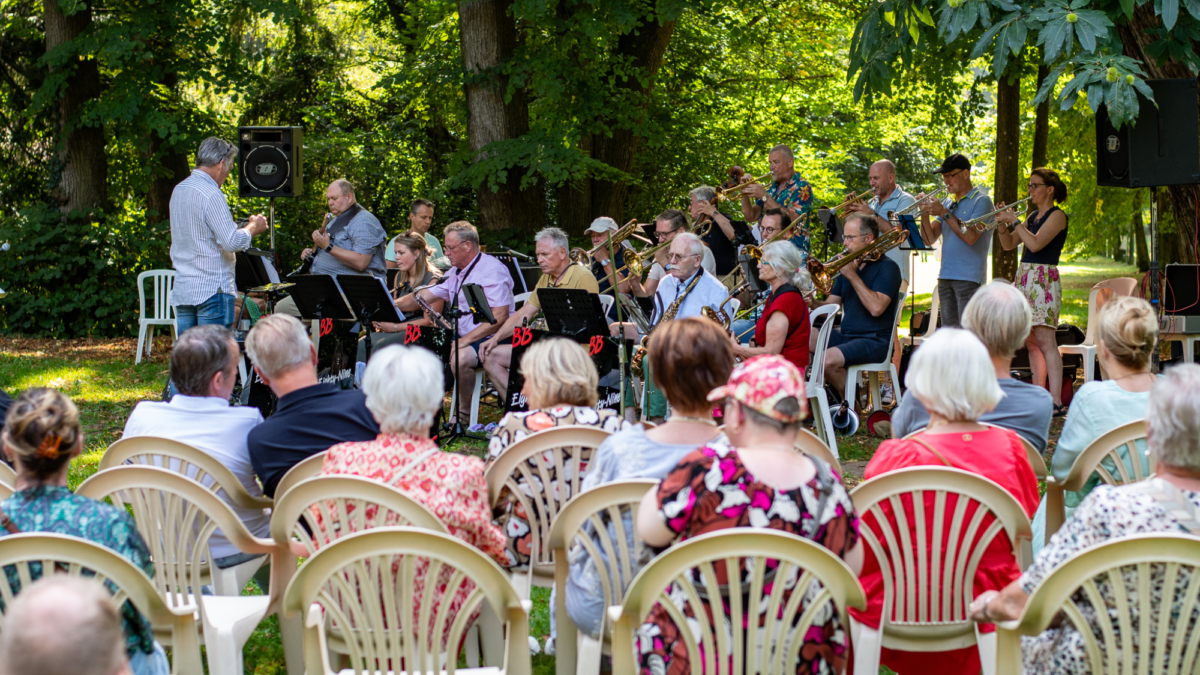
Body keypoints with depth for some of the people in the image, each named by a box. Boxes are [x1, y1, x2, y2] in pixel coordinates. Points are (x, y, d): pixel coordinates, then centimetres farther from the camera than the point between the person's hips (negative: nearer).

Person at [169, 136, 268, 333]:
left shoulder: (179, 190, 12)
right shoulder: (211, 195, -15)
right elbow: (232, 242, -19)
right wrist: (253, 227, -1)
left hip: (182, 289, 8)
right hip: (212, 289, -8)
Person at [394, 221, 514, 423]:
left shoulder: (492, 270, -14)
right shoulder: (455, 273, 16)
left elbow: (499, 317, -22)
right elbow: (423, 297, 14)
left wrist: (465, 340, -26)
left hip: (490, 338, -9)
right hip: (463, 336, 9)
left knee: (460, 358, -34)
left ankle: (465, 412, -14)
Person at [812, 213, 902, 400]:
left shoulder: (887, 267, -7)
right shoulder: (847, 265, 16)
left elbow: (876, 308, -22)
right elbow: (830, 307, 14)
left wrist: (852, 275, -18)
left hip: (874, 341, -8)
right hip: (845, 334, 8)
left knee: (828, 360, -31)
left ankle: (852, 406, -8)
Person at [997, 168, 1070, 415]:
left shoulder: (1057, 215, -7)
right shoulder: (1033, 216, 18)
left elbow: (1035, 244, -19)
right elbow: (1009, 244, 18)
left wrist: (1014, 221, -13)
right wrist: (1003, 224, 2)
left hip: (1043, 279, -9)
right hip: (1024, 277, 9)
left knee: (1045, 341, -14)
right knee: (1032, 343, 8)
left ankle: (1056, 402, -18)